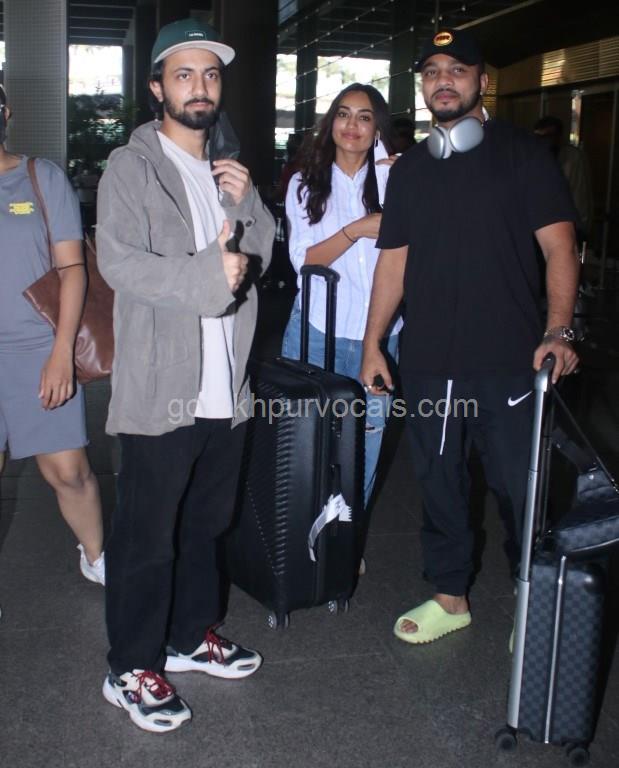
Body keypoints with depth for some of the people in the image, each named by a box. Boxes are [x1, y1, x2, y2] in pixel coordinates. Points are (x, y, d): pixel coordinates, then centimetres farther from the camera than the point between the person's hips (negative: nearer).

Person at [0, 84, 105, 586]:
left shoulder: (44, 177, 2)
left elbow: (72, 267, 0)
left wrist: (62, 351, -8)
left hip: (40, 351, 0)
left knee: (68, 471, 4)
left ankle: (95, 557, 28)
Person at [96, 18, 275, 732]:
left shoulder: (228, 171, 16)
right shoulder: (130, 167, -6)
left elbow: (260, 253, 17)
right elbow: (119, 262, -18)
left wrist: (248, 202, 0)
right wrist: (207, 273, -27)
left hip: (226, 387, 7)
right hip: (162, 391, -7)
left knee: (206, 524, 19)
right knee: (146, 536, 3)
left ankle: (191, 634, 37)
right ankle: (131, 670, 18)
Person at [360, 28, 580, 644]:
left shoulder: (522, 155, 1)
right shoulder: (409, 169, 14)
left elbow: (559, 246, -5)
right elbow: (393, 261, 15)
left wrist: (558, 330, -18)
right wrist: (372, 343, 11)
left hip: (508, 359, -4)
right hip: (427, 361, 4)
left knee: (520, 487, 0)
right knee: (438, 480, 12)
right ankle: (449, 595, 28)